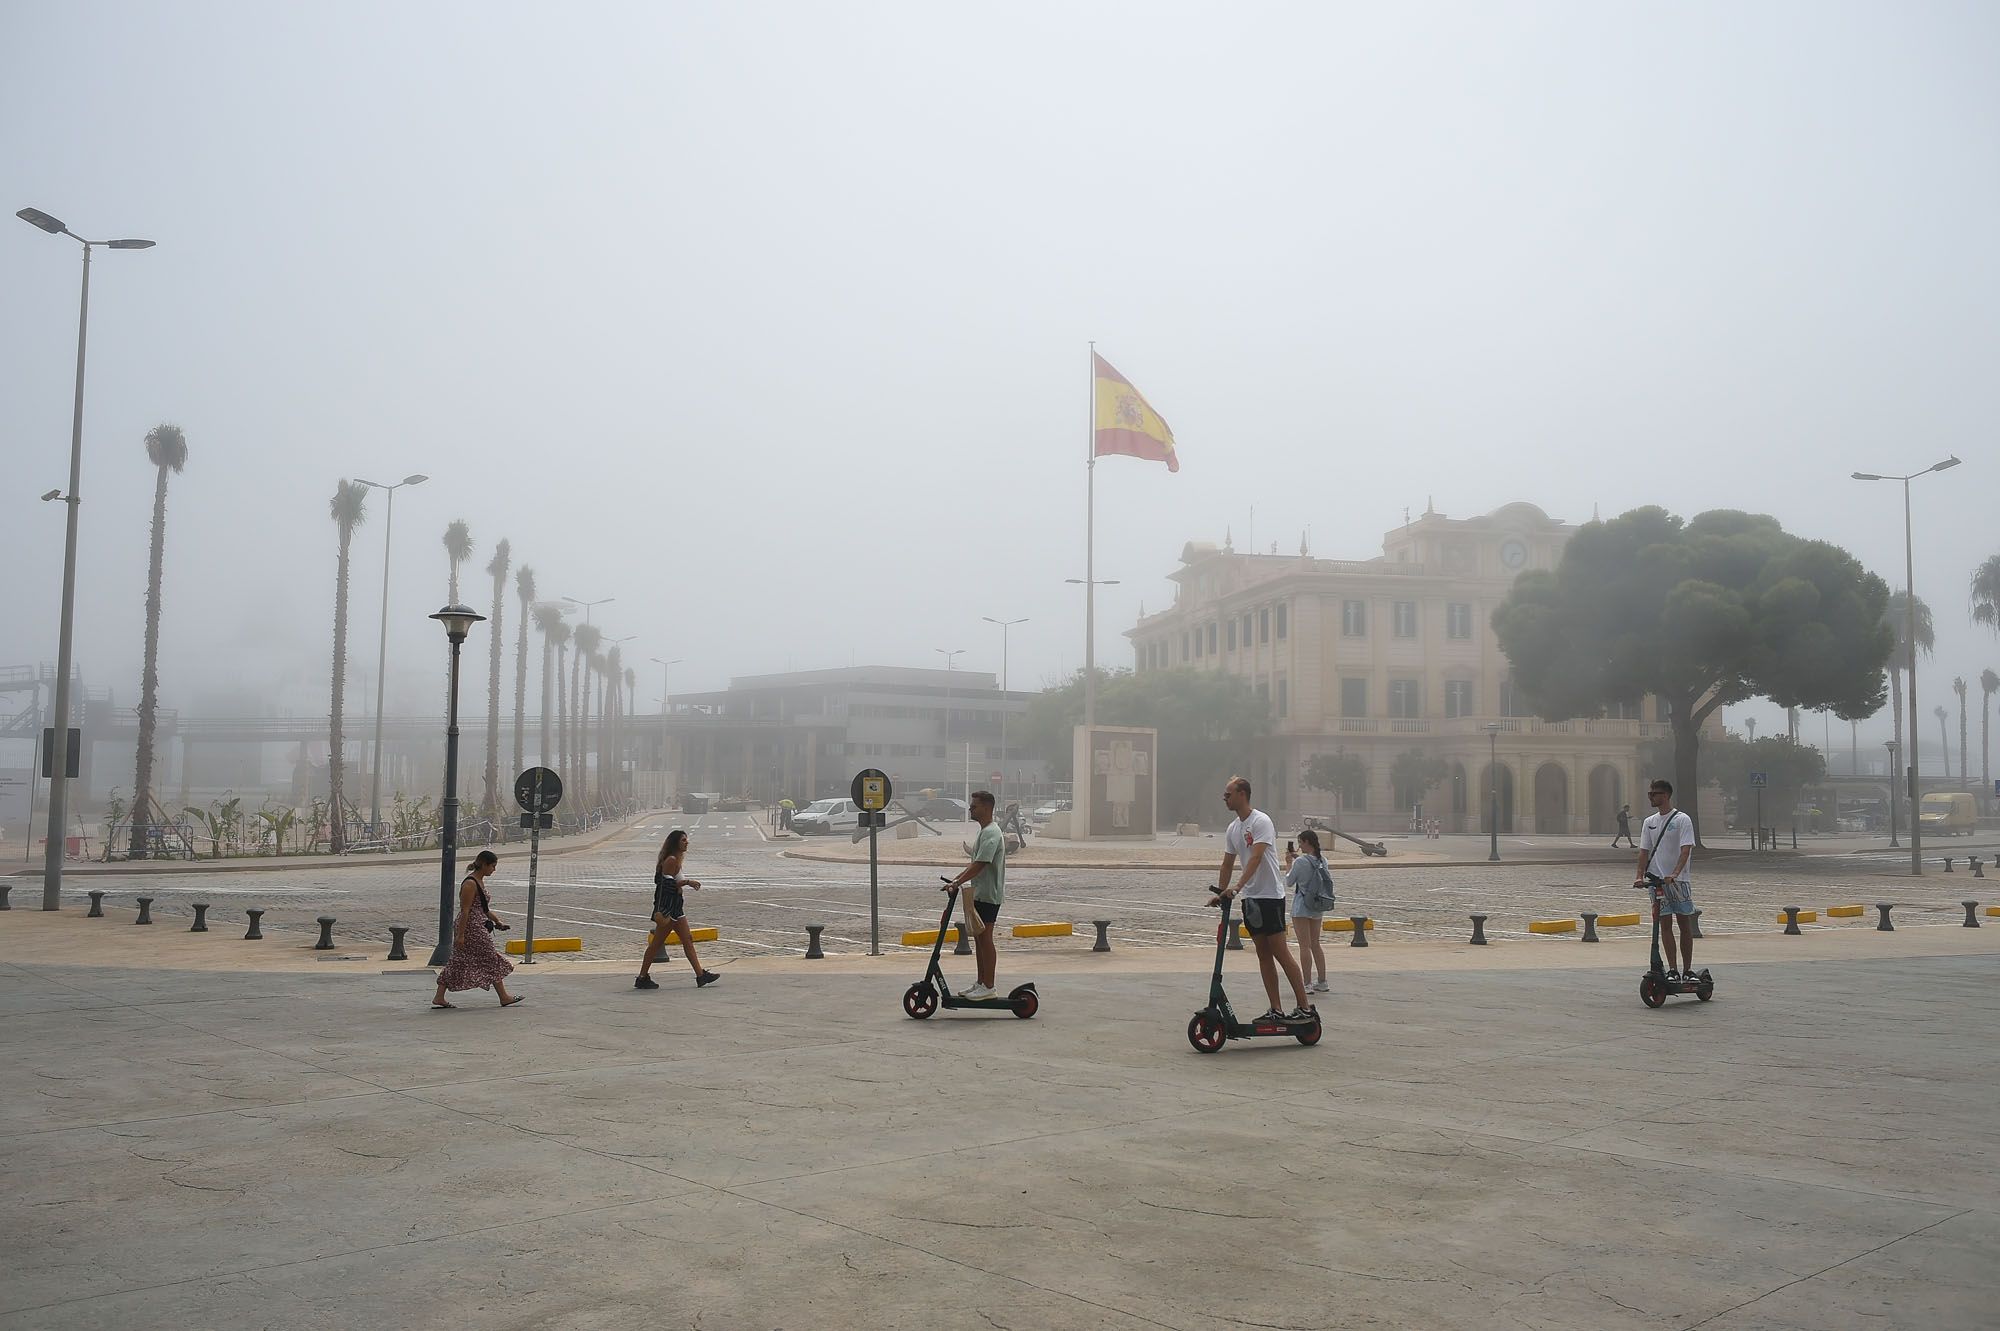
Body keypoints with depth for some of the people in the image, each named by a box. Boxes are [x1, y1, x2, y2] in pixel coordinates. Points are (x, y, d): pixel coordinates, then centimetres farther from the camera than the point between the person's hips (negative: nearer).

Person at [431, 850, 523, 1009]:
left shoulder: (479, 881, 13)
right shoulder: (470, 884, -18)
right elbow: (465, 911, -20)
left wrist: (497, 922, 24)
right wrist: (460, 935, -21)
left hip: (478, 928, 10)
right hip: (471, 929, -10)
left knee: (458, 963, 9)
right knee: (492, 961, 1)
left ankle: (438, 998, 10)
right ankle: (504, 997, 11)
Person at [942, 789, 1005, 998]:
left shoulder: (991, 833, -17)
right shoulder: (985, 832, 16)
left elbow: (979, 865, -25)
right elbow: (974, 863, 22)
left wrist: (957, 883, -25)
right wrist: (956, 879, 17)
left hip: (988, 895, -10)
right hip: (980, 893, 10)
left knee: (984, 938, -6)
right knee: (979, 938, 13)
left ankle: (988, 987, -2)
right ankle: (981, 983, 20)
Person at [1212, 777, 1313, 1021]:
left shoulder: (1261, 821, -13)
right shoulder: (1233, 828, 13)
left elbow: (1256, 857, -24)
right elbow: (1227, 864, 19)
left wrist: (1237, 887, -32)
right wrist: (1220, 893, 12)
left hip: (1269, 896, -8)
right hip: (1250, 899, 8)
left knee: (1280, 952, -8)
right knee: (1263, 955, 8)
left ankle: (1305, 1008, -3)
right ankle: (1276, 1011, 11)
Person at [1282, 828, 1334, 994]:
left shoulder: (1300, 862, -16)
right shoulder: (1323, 860, 4)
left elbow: (1289, 882, -5)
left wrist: (1288, 863, 5)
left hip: (1302, 907, -7)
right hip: (1318, 908, 7)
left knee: (1304, 946, -3)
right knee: (1315, 944, 16)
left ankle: (1307, 984, -4)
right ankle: (1322, 982, 19)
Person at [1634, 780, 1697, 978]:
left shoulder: (1682, 819, -6)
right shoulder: (1649, 822, 10)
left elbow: (1686, 850, -15)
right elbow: (1644, 851, 9)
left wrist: (1675, 873, -28)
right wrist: (1640, 876, -4)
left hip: (1678, 880, -4)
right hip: (1656, 880, 4)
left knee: (1685, 924, 3)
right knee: (1665, 924, 3)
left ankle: (1687, 970, 11)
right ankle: (1672, 970, 6)